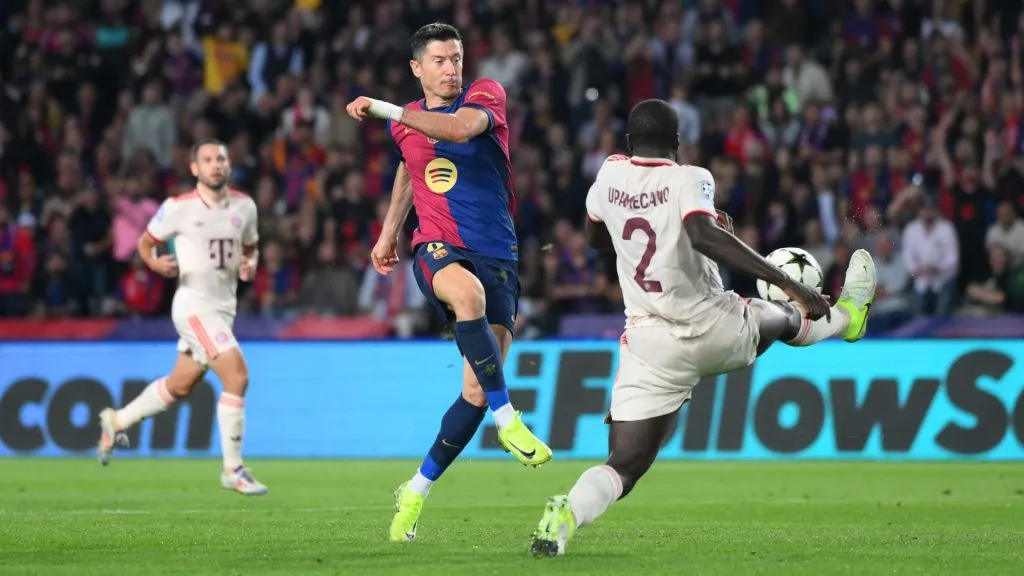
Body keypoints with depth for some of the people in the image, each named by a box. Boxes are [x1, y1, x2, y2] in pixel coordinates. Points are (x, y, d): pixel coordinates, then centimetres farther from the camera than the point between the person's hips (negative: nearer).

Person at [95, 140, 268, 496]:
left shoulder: (244, 206, 5)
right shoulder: (179, 207, -9)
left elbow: (250, 248, 20)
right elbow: (146, 242, 3)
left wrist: (250, 265, -3)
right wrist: (156, 264, -18)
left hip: (225, 306, 7)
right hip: (195, 303, -7)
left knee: (179, 387, 19)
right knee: (237, 376, -19)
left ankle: (117, 421, 41)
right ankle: (233, 470, -10)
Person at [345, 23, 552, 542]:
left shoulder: (486, 94, 0)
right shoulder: (405, 123, 13)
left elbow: (460, 128, -23)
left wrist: (383, 108, -23)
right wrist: (388, 234, 36)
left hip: (497, 255, 0)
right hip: (437, 250, 0)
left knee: (476, 393, -6)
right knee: (468, 290, -40)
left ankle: (416, 492, 11)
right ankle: (507, 419, -34)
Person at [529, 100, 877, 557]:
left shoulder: (610, 176, 4)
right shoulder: (688, 180, -11)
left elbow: (595, 238, 23)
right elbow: (704, 236, -30)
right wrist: (787, 283, -31)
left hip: (651, 346, 2)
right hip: (715, 331, -2)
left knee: (624, 466, 0)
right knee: (782, 317, 32)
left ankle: (569, 511, -30)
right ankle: (846, 316, 63)